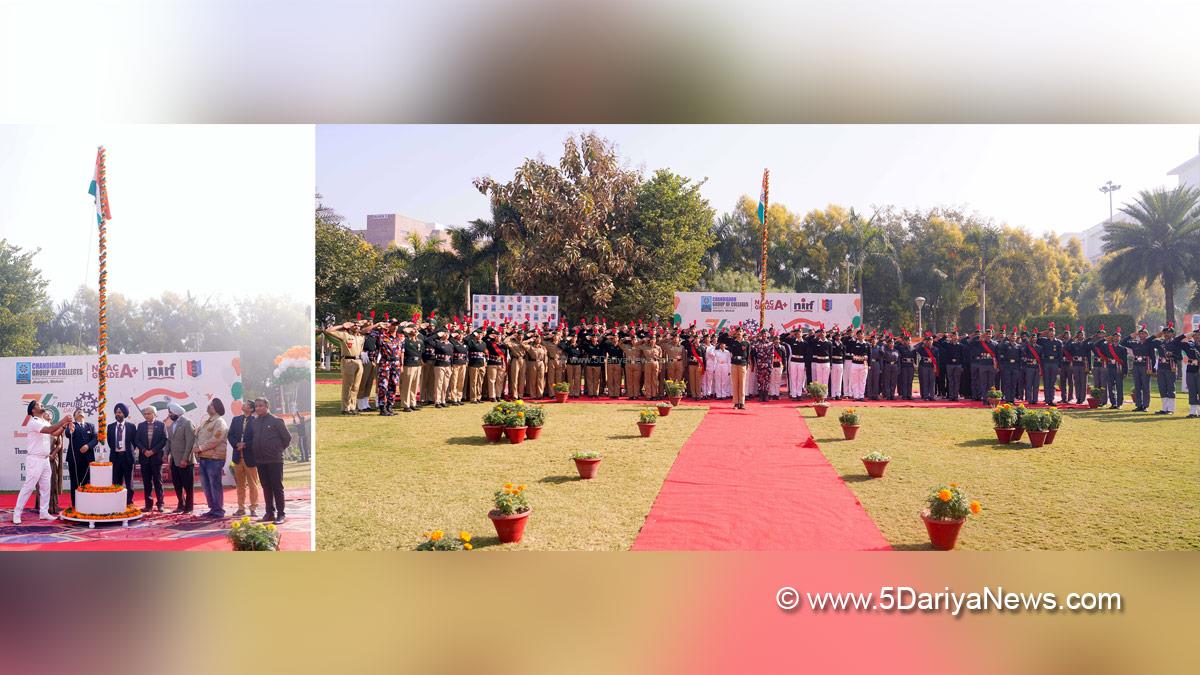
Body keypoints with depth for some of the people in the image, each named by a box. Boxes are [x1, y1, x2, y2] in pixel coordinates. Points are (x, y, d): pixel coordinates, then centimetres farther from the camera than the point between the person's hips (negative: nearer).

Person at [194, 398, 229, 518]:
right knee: (206, 485, 11)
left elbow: (215, 440, -17)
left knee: (215, 485, -5)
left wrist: (201, 448, -13)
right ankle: (212, 508, 19)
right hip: (203, 458, 9)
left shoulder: (220, 422, -8)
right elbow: (197, 435, 16)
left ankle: (219, 511, 0)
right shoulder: (205, 422, 20)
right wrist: (197, 448, -2)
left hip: (214, 458, -9)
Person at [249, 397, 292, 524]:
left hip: (274, 460, -5)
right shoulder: (254, 422, 9)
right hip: (260, 460, 5)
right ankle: (269, 513, 18)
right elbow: (251, 438, 22)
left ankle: (280, 514, 1)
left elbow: (287, 438, -3)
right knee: (266, 487, 11)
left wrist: (279, 449, 1)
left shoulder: (276, 421, -6)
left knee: (277, 487, -3)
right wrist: (254, 451, 11)